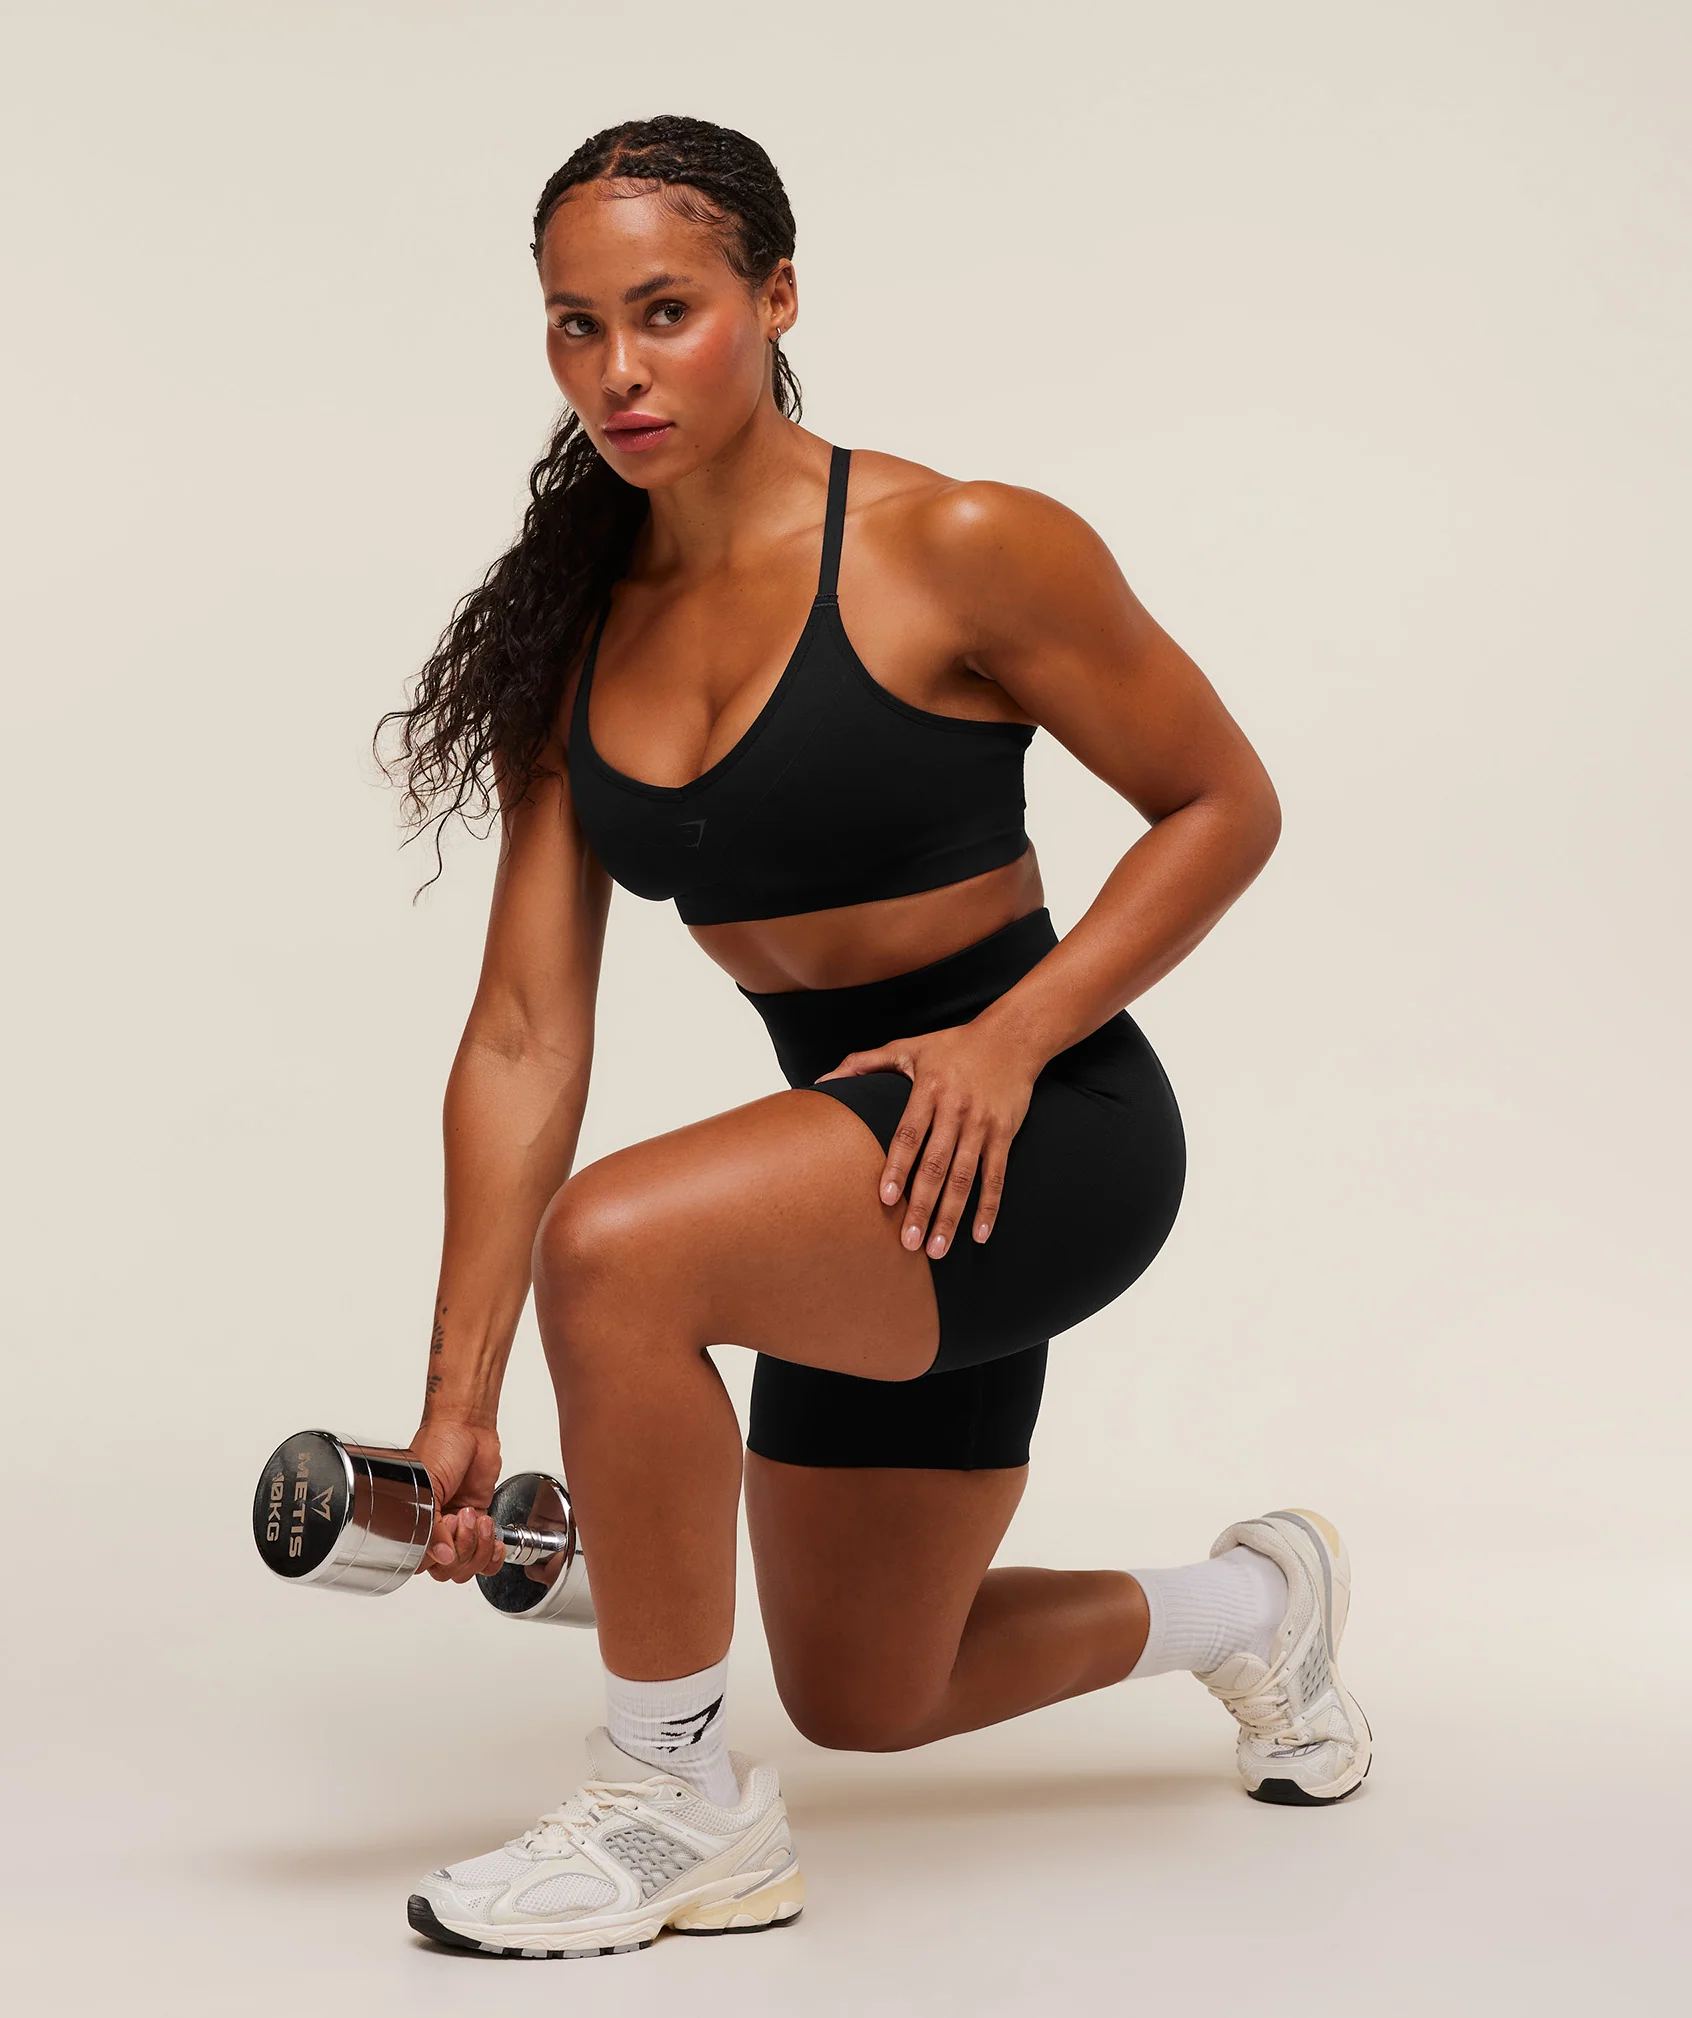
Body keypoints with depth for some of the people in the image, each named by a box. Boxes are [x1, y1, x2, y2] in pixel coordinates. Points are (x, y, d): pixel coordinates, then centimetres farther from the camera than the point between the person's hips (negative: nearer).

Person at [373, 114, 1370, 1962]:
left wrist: (1007, 1039, -21)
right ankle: (1250, 1604, 47)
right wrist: (460, 1396, -8)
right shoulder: (569, 638, 0)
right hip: (866, 1168, 7)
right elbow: (523, 1037, -3)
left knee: (616, 1242, -33)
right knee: (867, 1703, 19)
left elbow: (1224, 807, -8)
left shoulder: (957, 550, -16)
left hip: (1048, 1127, -7)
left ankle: (682, 1808, -12)